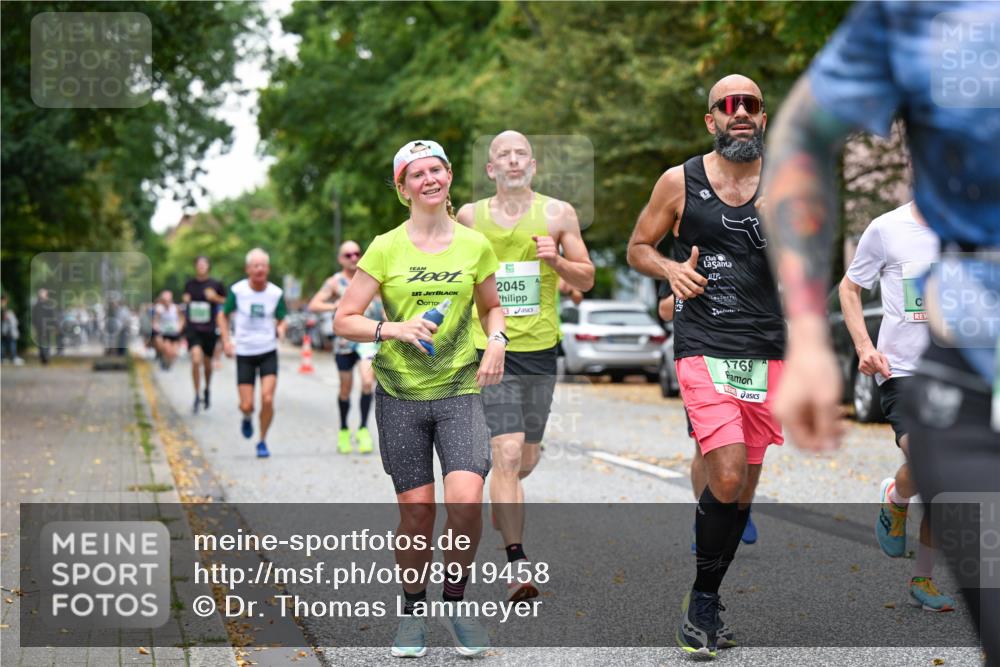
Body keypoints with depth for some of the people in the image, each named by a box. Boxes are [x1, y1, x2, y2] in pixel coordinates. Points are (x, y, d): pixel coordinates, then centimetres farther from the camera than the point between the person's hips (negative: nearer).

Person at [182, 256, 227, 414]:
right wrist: (185, 300, -1)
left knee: (207, 363, 12)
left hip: (209, 329, 0)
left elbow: (227, 302, 5)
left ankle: (207, 389, 40)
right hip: (192, 328, 0)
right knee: (196, 359, -18)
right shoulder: (189, 284, 5)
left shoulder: (216, 285, -1)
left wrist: (215, 298, -12)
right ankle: (197, 395, -8)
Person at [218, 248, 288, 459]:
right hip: (244, 354, 0)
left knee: (267, 400, -13)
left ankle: (262, 441, 7)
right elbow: (223, 315, 7)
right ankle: (247, 418, 35)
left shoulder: (276, 293, -3)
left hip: (268, 352, 0)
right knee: (247, 405, -3)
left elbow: (281, 320, 9)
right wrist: (226, 341, -4)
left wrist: (280, 329, -15)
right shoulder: (237, 291, -6)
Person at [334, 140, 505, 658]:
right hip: (401, 393, -1)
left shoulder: (475, 245, 4)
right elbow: (343, 321, -1)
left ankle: (455, 603, 6)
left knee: (466, 501, -17)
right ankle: (413, 611, 24)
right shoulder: (386, 249, -2)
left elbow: (491, 306, 21)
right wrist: (393, 329, -18)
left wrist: (496, 340, 1)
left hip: (460, 389, 1)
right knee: (416, 512, 2)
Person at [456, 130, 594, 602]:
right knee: (507, 452, -15)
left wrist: (558, 262, -13)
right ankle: (517, 564, -11)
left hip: (541, 349, 2)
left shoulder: (558, 214, 3)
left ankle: (502, 498, 48)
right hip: (491, 348, -2)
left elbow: (586, 280, 6)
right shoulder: (469, 217, 3)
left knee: (527, 456, 13)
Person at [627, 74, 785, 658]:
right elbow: (639, 246, 12)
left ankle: (704, 603, 24)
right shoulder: (680, 182, 1)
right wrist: (670, 269, -9)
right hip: (704, 348, -3)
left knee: (745, 485, 8)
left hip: (768, 353, 3)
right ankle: (703, 599, 1)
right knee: (728, 476, -18)